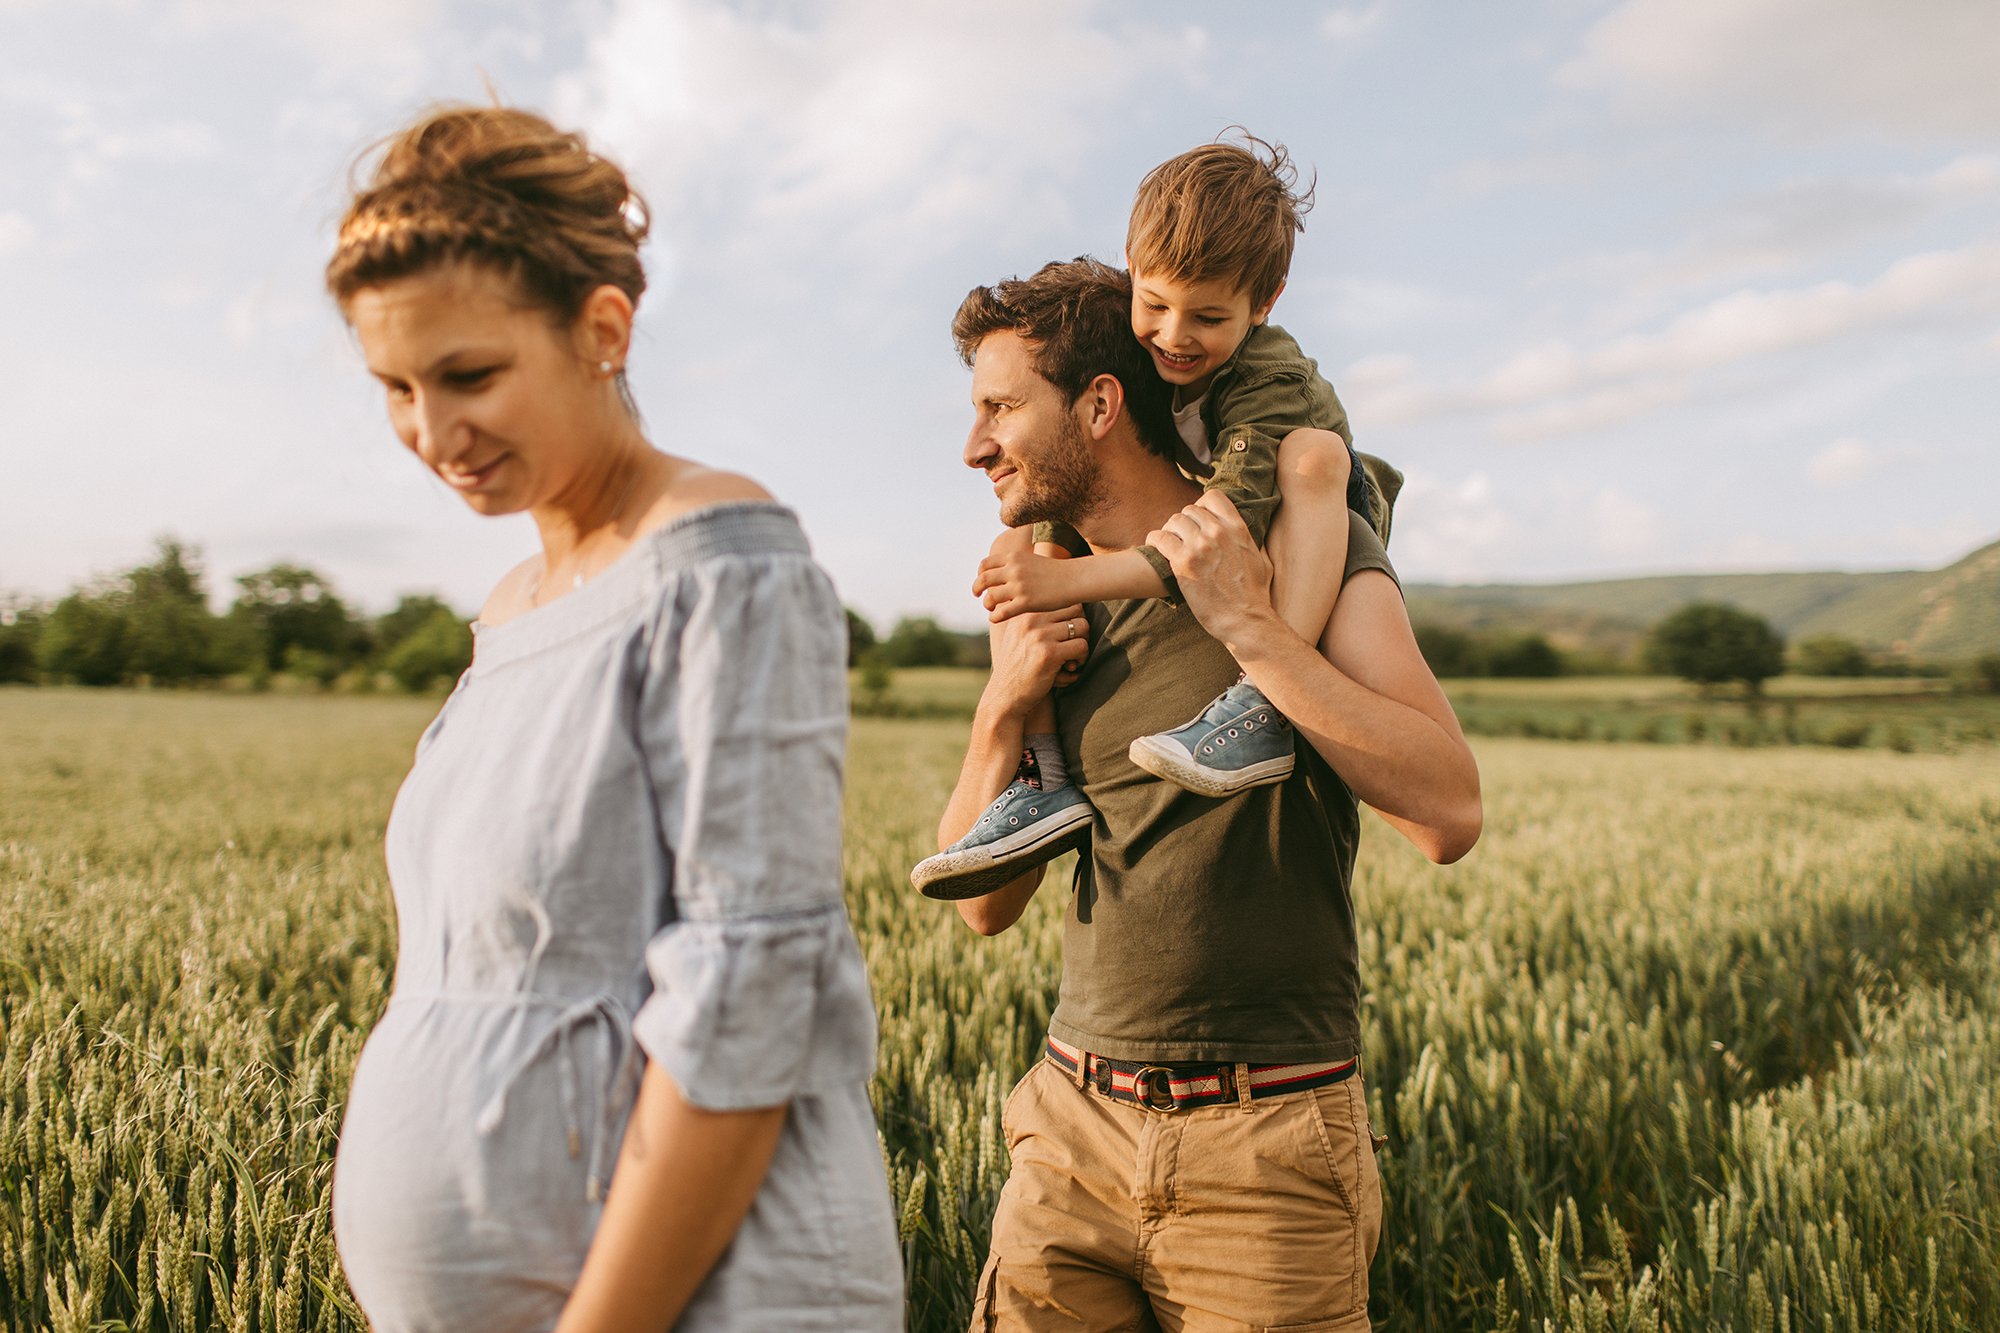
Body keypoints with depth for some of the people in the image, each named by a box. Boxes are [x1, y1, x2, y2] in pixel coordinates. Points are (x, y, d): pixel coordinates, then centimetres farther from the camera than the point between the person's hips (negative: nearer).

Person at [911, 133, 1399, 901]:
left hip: (1300, 554, -6)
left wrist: (1067, 581, -49)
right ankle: (1045, 779, -18)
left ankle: (1263, 710, -43)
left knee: (1313, 448, -35)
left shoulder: (1273, 381, -31)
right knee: (1022, 558, -7)